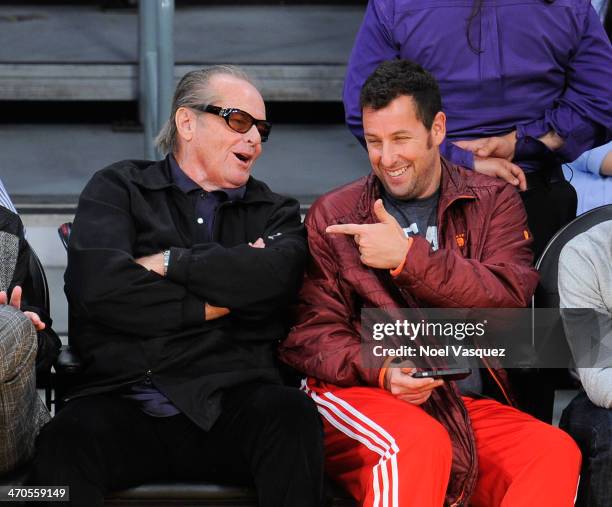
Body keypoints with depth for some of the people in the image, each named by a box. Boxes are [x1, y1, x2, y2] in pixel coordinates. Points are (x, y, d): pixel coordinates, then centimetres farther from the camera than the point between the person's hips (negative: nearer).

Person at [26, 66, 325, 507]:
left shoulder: (274, 212, 21)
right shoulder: (119, 189, 16)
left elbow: (275, 276, -4)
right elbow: (97, 285, -5)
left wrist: (170, 262, -2)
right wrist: (214, 306, 0)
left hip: (232, 398, 2)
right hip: (124, 399, -2)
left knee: (293, 416, -33)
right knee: (64, 444, -35)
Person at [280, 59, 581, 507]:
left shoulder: (494, 201, 13)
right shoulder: (332, 216, 11)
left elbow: (509, 300, -4)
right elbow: (308, 333, 4)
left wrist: (408, 257, -12)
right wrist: (380, 370, -15)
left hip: (473, 406, 2)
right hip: (359, 396, -2)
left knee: (557, 452, -27)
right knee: (420, 444, -36)